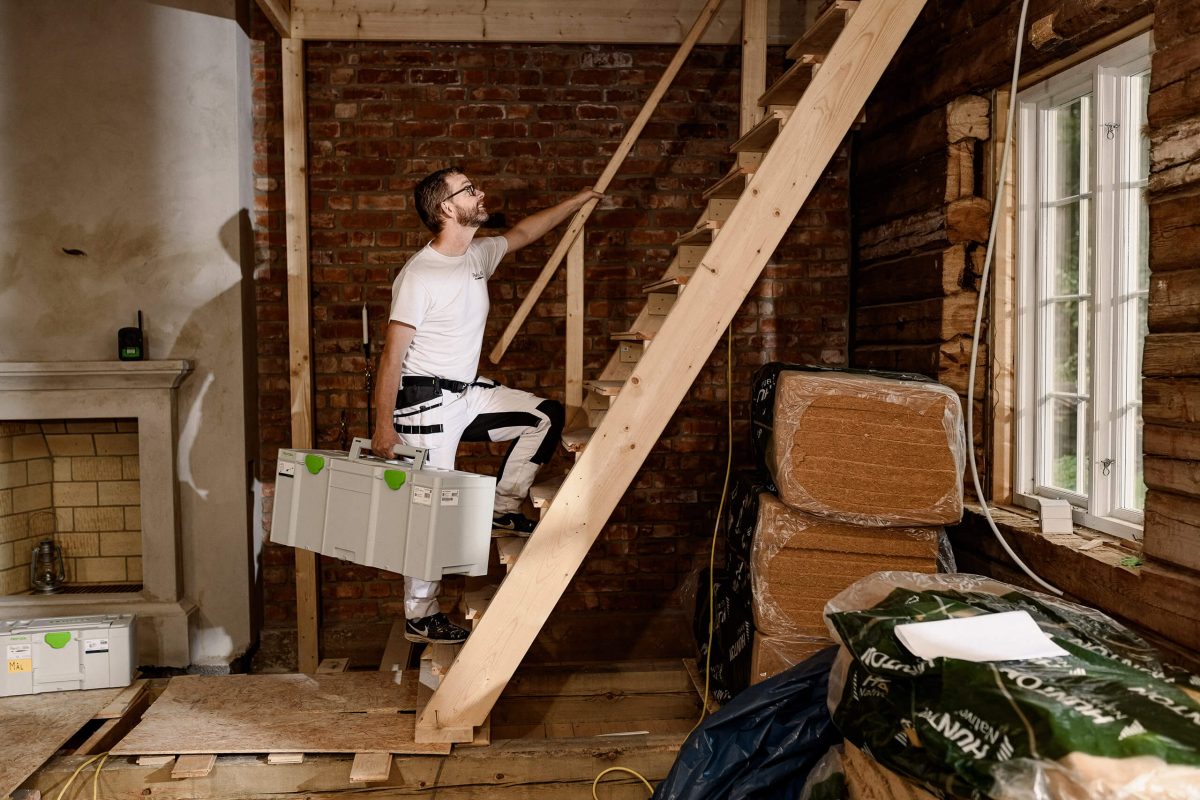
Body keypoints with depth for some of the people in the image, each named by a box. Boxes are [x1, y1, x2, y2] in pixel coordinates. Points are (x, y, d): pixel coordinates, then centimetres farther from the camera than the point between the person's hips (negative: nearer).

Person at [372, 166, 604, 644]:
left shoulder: (478, 255, 4)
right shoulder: (419, 275, -20)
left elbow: (523, 232, 25)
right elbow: (392, 355, -20)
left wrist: (578, 201, 29)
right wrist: (383, 427, -22)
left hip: (468, 394, 8)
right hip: (426, 403, -8)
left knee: (546, 416, 4)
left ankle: (503, 510, 12)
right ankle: (419, 619, 14)